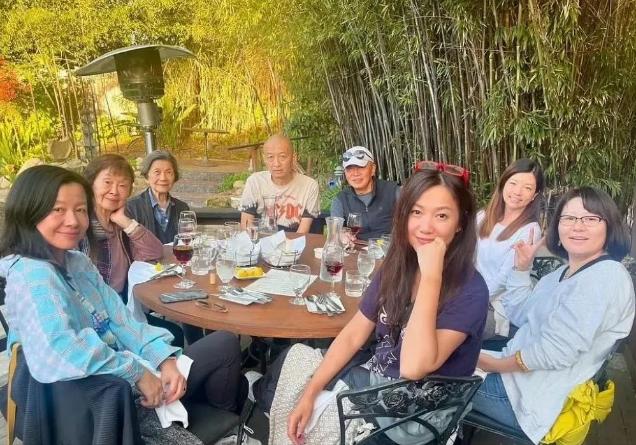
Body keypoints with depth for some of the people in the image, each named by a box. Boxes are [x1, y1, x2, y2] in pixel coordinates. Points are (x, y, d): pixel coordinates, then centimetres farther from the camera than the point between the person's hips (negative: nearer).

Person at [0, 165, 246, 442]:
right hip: (97, 403, -9)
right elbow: (57, 354, -41)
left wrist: (165, 359, -13)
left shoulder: (78, 262, 5)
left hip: (119, 379, 9)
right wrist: (137, 371, -29)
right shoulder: (31, 275, -24)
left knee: (225, 344, 11)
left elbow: (120, 319, 3)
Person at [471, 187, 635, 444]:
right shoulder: (565, 272, 9)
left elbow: (554, 352, -26)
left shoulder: (606, 277, -21)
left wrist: (493, 364, -14)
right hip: (516, 373, 8)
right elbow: (519, 315, 14)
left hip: (534, 397, -8)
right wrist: (522, 267, 3)